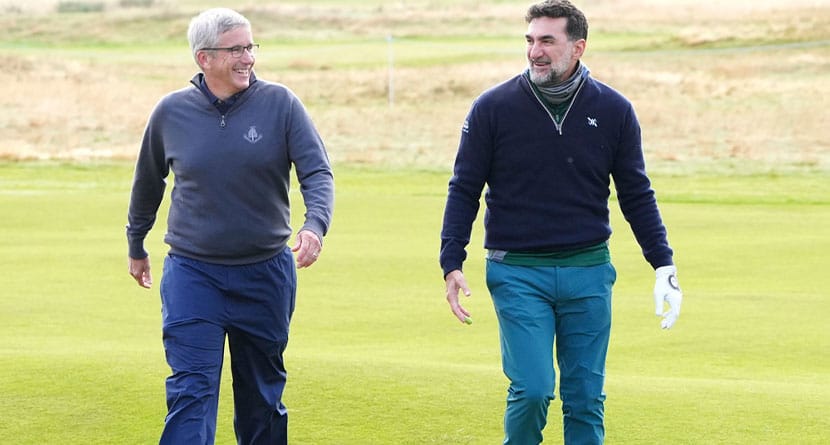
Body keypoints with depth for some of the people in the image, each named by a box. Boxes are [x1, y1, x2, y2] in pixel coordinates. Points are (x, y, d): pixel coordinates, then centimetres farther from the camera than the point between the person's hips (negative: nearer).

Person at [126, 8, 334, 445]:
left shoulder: (280, 104, -5)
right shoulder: (171, 112, -1)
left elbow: (317, 173, -9)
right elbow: (147, 183, 15)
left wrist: (315, 224, -29)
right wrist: (136, 246, 25)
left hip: (265, 275, 1)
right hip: (191, 274, -1)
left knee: (262, 396, 13)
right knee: (191, 391, -11)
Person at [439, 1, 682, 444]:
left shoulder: (613, 111, 2)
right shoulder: (493, 108, -3)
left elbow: (637, 195, 10)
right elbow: (464, 190, 2)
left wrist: (663, 264, 4)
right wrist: (452, 265, -5)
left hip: (588, 273, 2)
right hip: (517, 274, -2)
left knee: (586, 399, 5)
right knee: (532, 390, -11)